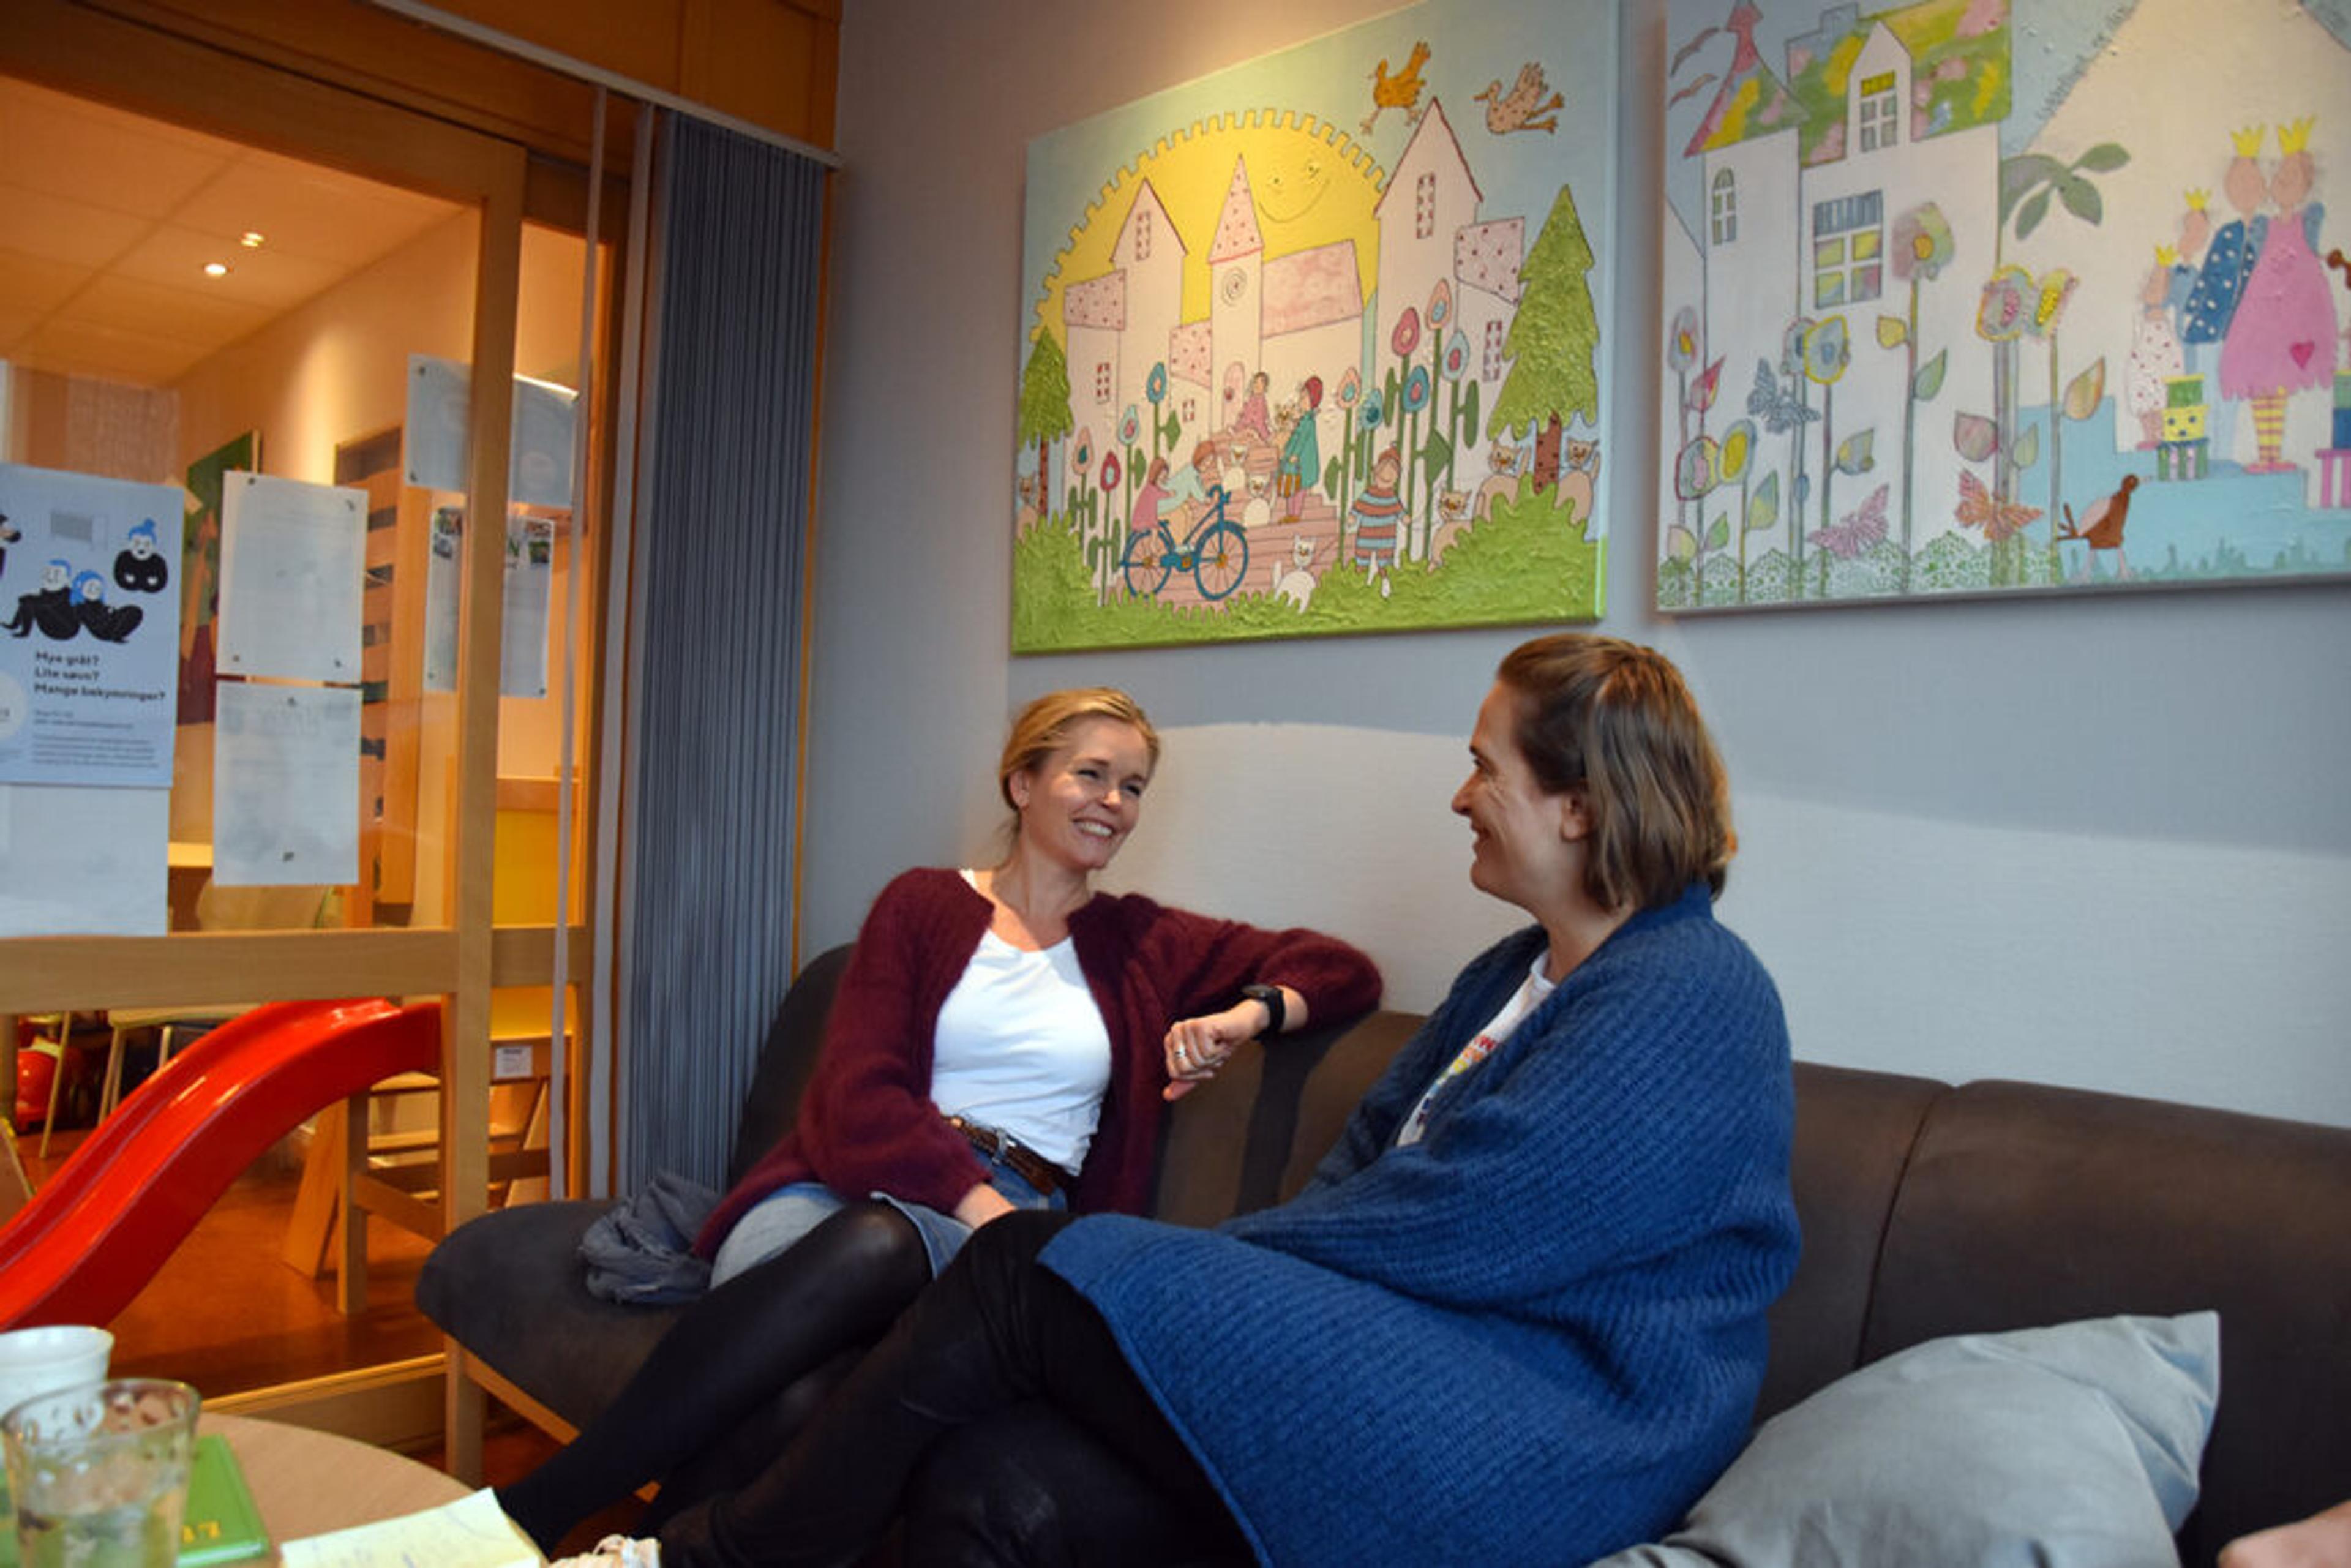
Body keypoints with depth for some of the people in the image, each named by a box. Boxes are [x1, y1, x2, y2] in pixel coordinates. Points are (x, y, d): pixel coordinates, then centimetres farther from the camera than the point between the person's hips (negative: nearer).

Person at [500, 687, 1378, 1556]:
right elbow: (858, 1096, -1)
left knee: (880, 1241, -38)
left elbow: (1343, 971, 21)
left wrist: (1250, 1013, -2)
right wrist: (977, 1199, -18)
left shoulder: (1142, 943, 19)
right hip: (847, 1188, 0)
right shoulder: (925, 904, 12)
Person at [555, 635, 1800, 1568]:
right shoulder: (1517, 972, 21)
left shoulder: (1685, 997, -11)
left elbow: (1456, 1227, -17)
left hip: (1545, 1430, -8)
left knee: (1025, 1276, -15)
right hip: (1414, 1358, 8)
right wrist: (1223, 1269, -2)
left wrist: (1217, 1263, -4)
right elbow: (1367, 1149, 16)